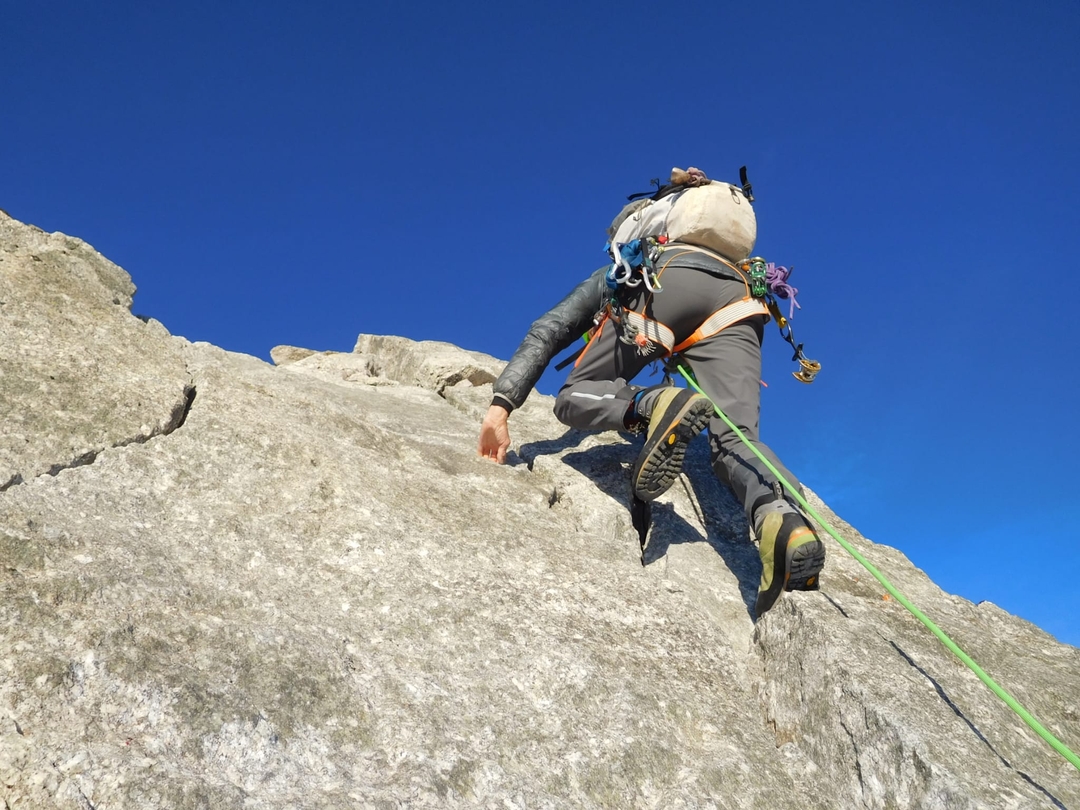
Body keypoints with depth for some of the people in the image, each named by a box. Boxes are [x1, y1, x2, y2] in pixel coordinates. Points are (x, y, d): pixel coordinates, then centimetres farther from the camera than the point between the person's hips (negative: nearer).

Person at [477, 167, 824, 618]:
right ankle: (780, 516, -47)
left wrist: (501, 404, 8)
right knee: (734, 440, -12)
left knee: (576, 396, 10)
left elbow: (546, 333, 19)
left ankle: (655, 406, -24)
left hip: (663, 286, -3)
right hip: (736, 303, 3)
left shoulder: (613, 275, 37)